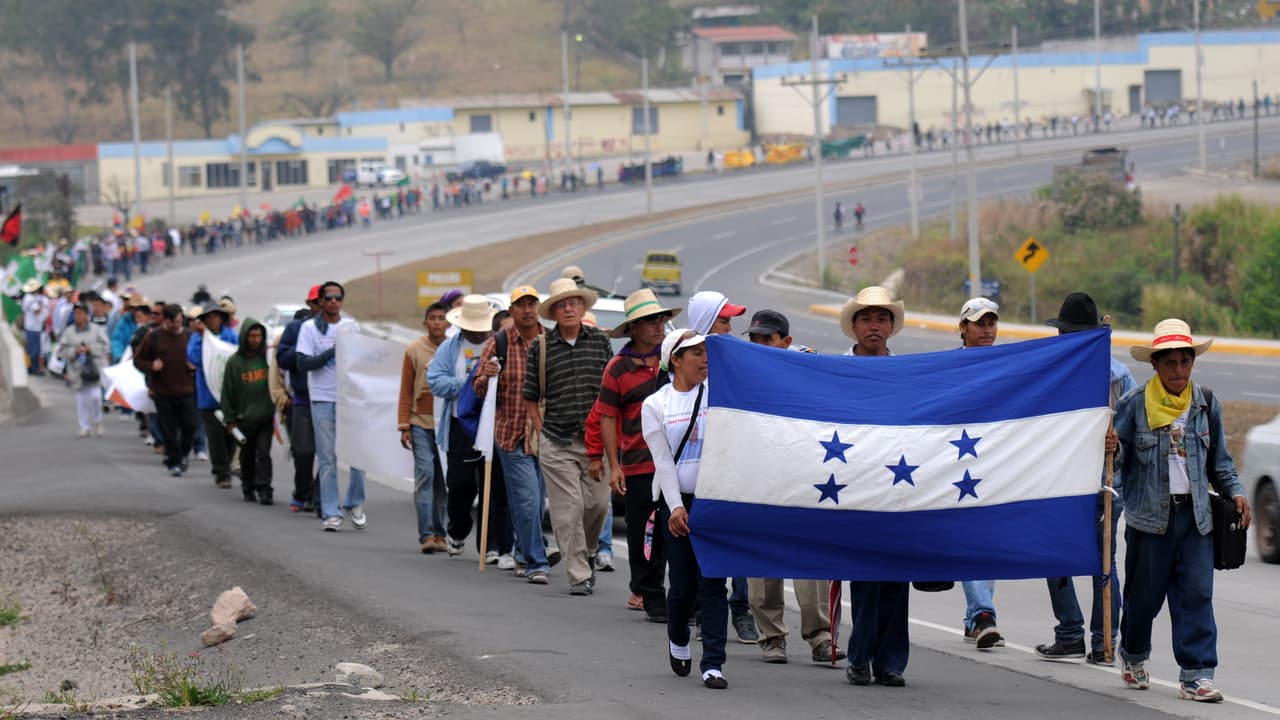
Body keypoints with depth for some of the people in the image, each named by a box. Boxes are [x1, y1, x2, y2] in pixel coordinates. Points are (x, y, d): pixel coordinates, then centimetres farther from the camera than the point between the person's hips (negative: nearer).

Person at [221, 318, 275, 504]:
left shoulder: (267, 357, 2)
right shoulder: (234, 362, 0)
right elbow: (227, 393, 2)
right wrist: (230, 419, -1)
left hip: (266, 417, -1)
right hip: (245, 417, 1)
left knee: (263, 453, -7)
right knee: (247, 456, 11)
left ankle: (264, 489, -7)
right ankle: (248, 488, 25)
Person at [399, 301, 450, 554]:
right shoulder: (414, 350, 3)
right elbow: (406, 391, 5)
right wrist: (404, 426, 0)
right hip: (421, 422, -2)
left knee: (443, 479, 4)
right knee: (425, 473, -10)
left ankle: (439, 533, 10)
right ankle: (426, 534, -12)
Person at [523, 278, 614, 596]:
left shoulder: (600, 340, 6)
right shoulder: (541, 347, 3)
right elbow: (530, 397, 9)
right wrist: (542, 431, 1)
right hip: (556, 443, -2)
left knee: (598, 503, 3)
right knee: (568, 509, -4)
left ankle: (584, 553, 29)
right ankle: (579, 574, -1)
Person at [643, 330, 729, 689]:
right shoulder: (655, 405, 4)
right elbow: (663, 461, -2)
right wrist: (675, 507, -12)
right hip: (677, 502, 0)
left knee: (712, 582, -7)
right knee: (683, 585, 4)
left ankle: (713, 664, -6)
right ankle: (678, 641, 34)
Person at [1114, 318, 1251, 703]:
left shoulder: (1207, 404, 7)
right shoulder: (1134, 404, -4)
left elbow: (1219, 459, 17)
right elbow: (1118, 454, -1)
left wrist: (1235, 492, 5)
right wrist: (1107, 446, -23)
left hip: (1195, 515, 2)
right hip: (1149, 515, -2)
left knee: (1196, 595, -5)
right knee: (1144, 594, 8)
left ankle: (1196, 675, -4)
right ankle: (1133, 655, 35)